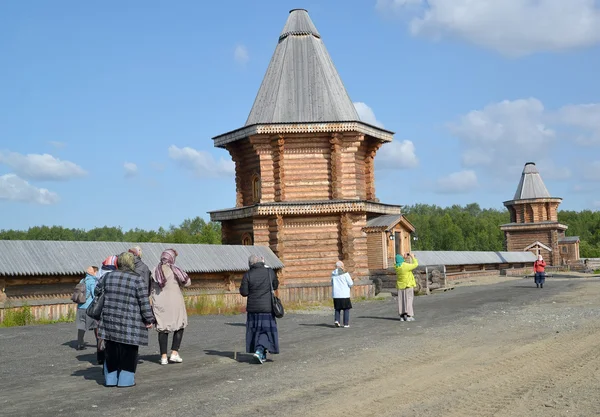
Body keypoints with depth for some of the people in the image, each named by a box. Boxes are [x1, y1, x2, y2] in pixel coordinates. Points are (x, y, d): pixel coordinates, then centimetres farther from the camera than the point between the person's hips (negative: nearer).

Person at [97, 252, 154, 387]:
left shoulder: (108, 276, 5)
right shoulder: (137, 280, -9)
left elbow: (97, 291, 20)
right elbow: (144, 302, -9)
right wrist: (149, 319, -1)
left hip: (110, 321, 5)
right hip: (130, 323, -4)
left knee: (111, 351, 14)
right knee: (128, 352, 6)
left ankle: (110, 379, 21)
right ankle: (125, 380, 9)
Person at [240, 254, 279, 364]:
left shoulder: (248, 275, -8)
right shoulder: (270, 272, -5)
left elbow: (244, 292, -7)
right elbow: (275, 286, 10)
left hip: (253, 308, 1)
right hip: (267, 307, -1)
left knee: (255, 330, 15)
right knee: (267, 329, 6)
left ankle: (262, 355, 20)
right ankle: (259, 350, -13)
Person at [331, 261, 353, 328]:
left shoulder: (333, 274, 4)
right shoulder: (345, 274, -10)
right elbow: (351, 284, -7)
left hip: (336, 295, 4)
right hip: (344, 294, -4)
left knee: (337, 308, 17)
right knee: (346, 309, 7)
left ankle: (336, 320, 0)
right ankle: (346, 323, 6)